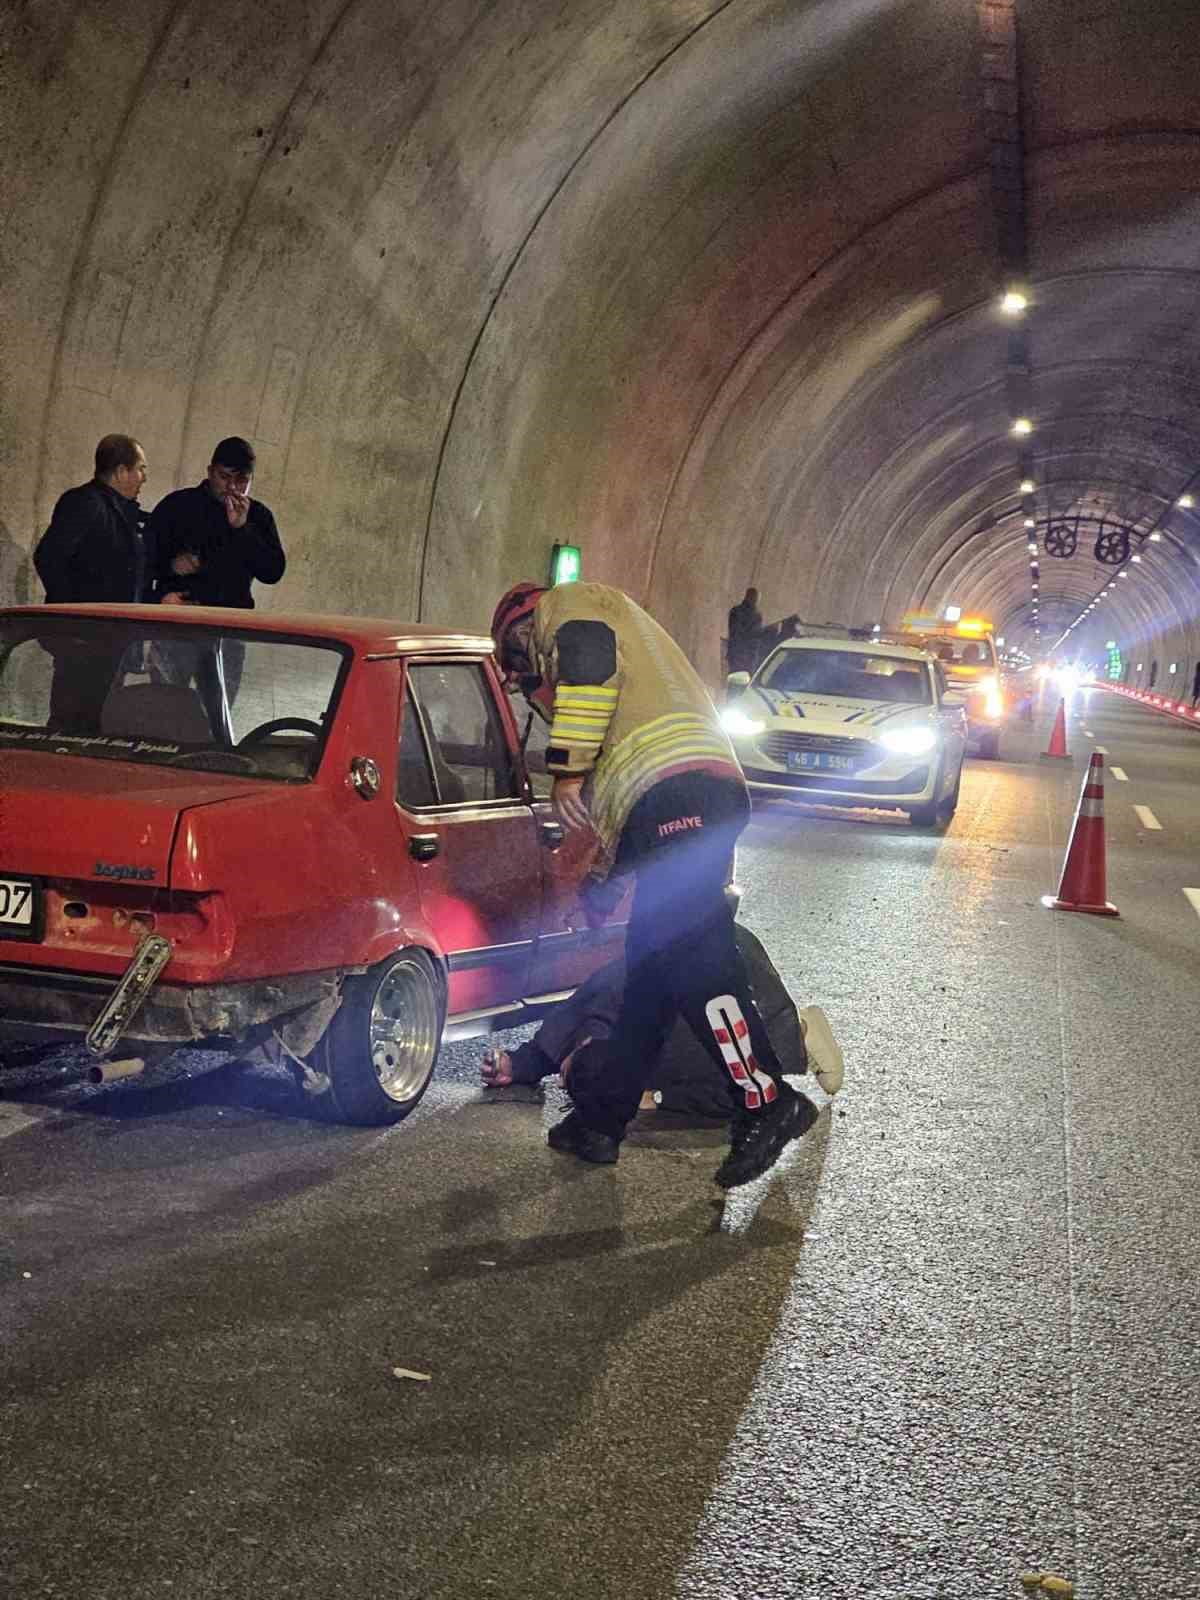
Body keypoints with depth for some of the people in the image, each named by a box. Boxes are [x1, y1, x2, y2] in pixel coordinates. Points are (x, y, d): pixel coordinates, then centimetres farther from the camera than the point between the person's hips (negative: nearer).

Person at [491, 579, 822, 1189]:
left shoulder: (568, 606, 14)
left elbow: (589, 660, -12)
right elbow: (619, 781, 43)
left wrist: (567, 772, -9)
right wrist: (603, 872, 47)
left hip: (677, 789, -10)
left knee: (689, 956, -18)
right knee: (647, 969, 9)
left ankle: (767, 1102, -21)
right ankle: (601, 1119, 13)